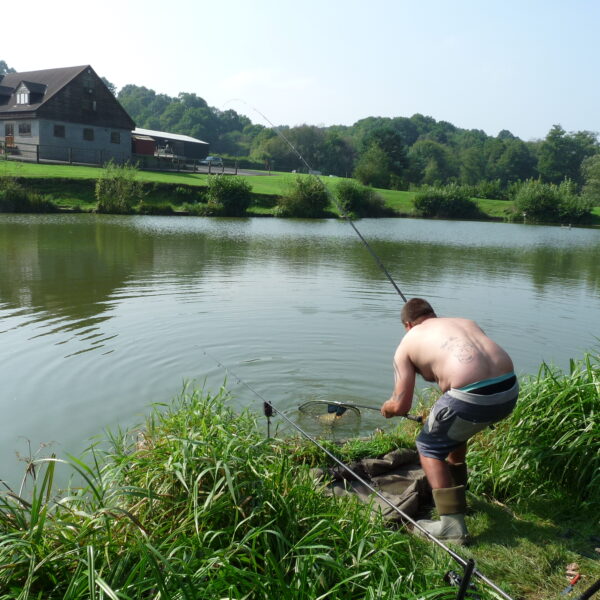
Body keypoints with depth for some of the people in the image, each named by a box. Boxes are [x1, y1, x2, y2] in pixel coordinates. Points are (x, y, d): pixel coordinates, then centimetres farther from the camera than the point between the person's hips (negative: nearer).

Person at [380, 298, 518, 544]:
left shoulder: (407, 344, 12)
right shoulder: (466, 322, 27)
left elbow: (401, 406, 6)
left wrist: (387, 409, 31)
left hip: (473, 396, -7)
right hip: (510, 389, 7)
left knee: (429, 446, 18)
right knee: (453, 431, 32)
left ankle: (452, 525, 10)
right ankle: (456, 493, 48)